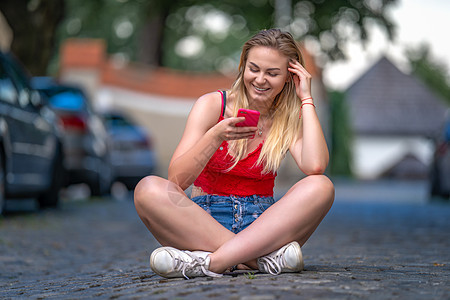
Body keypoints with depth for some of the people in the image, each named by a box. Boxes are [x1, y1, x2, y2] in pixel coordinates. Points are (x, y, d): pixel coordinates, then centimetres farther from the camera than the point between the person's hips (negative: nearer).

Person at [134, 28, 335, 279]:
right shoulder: (212, 105, 0)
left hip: (260, 224, 1)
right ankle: (263, 258, -35)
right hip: (202, 221, -1)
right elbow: (176, 180, -9)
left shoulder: (290, 119, 5)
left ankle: (209, 262, -34)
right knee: (149, 188, -29)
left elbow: (315, 166, -19)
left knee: (322, 187, -25)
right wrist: (216, 136, -24)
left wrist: (306, 99, -9)